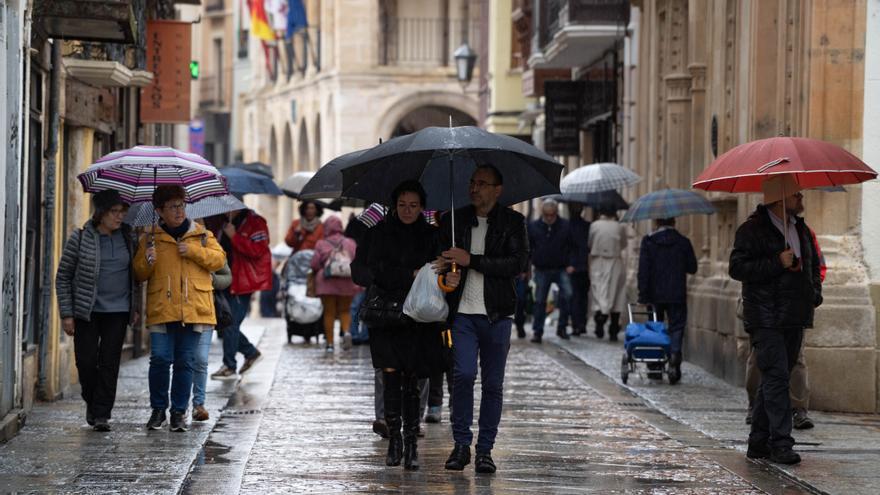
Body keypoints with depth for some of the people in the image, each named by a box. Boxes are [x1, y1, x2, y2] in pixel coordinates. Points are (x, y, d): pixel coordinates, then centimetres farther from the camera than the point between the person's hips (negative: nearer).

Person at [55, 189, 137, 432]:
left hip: (118, 311, 2)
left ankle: (102, 414, 2)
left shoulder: (127, 237, 5)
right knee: (86, 361, -1)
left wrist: (134, 306, 10)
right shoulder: (80, 238, -5)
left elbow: (135, 273, 18)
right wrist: (66, 314, -5)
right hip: (87, 311, -2)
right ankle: (92, 403, 24)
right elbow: (63, 277, -1)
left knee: (109, 363, -3)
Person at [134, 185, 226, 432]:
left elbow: (219, 259, 4)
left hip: (193, 310, 1)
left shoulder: (202, 235, 12)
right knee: (160, 359, -10)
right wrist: (147, 261, -10)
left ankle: (179, 411, 12)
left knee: (185, 362, 3)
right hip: (162, 310, -1)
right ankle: (158, 409, 6)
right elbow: (139, 274, 12)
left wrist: (193, 251, -9)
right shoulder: (150, 238, 11)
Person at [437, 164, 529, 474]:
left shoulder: (512, 222, 2)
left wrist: (471, 260, -15)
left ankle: (485, 450, 10)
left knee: (493, 384, 3)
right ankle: (461, 444, -1)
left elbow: (519, 263, -11)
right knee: (463, 375, -13)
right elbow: (439, 259, 19)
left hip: (496, 314, -1)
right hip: (463, 312, 1)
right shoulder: (454, 221, 10)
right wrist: (447, 273, -6)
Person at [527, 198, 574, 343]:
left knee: (567, 293, -20)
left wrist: (569, 264, -4)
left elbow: (571, 247, 6)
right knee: (540, 301, 4)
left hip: (561, 269, -1)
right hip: (542, 270, 1)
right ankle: (537, 331, 12)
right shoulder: (533, 227, 2)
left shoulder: (565, 226, 1)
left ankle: (561, 326, -6)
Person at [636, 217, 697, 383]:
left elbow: (643, 270, -8)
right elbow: (692, 268, 3)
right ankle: (674, 362, -18)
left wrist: (643, 295, -7)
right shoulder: (683, 242, -2)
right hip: (677, 295, -1)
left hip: (655, 295, 1)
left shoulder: (648, 241, -4)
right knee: (676, 328, 2)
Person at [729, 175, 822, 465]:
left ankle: (758, 443, 16)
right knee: (776, 377, -14)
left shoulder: (801, 229, 17)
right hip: (765, 319, -7)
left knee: (773, 380, 10)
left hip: (795, 320, 7)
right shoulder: (752, 230, -7)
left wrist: (815, 292, 11)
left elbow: (813, 264, 29)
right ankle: (781, 443, -16)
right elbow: (737, 268, -15)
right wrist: (777, 263, -20)